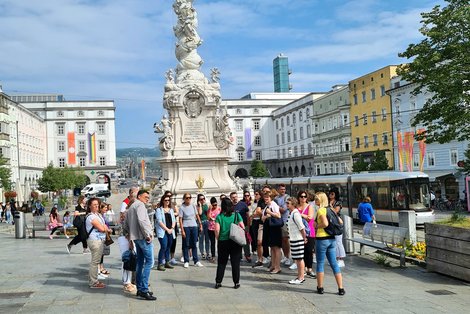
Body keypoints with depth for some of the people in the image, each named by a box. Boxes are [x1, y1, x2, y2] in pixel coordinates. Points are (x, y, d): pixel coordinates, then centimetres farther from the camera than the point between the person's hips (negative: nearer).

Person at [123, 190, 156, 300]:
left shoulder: (130, 207, 23)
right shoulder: (140, 205, -6)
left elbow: (125, 225, 25)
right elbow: (142, 220, -21)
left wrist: (130, 237, 26)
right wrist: (148, 234, -16)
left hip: (136, 238, 10)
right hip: (143, 237, -10)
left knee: (140, 262, 13)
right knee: (149, 261, -10)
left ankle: (140, 289, 17)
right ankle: (144, 290, -15)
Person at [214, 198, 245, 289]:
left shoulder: (219, 217, -4)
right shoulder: (236, 215, -2)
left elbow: (217, 230, -10)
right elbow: (242, 227, -4)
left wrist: (218, 239, 5)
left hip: (223, 242, 0)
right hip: (235, 242, 0)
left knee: (221, 263, 10)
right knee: (235, 263, 7)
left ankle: (218, 282, 14)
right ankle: (236, 283, 9)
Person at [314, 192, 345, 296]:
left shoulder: (320, 210, -12)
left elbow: (325, 223, -26)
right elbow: (340, 222, 13)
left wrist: (317, 226, -9)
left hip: (322, 239, -7)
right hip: (332, 239, 7)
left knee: (320, 264, 4)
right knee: (334, 263, 9)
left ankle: (320, 288, 11)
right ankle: (341, 288, 9)